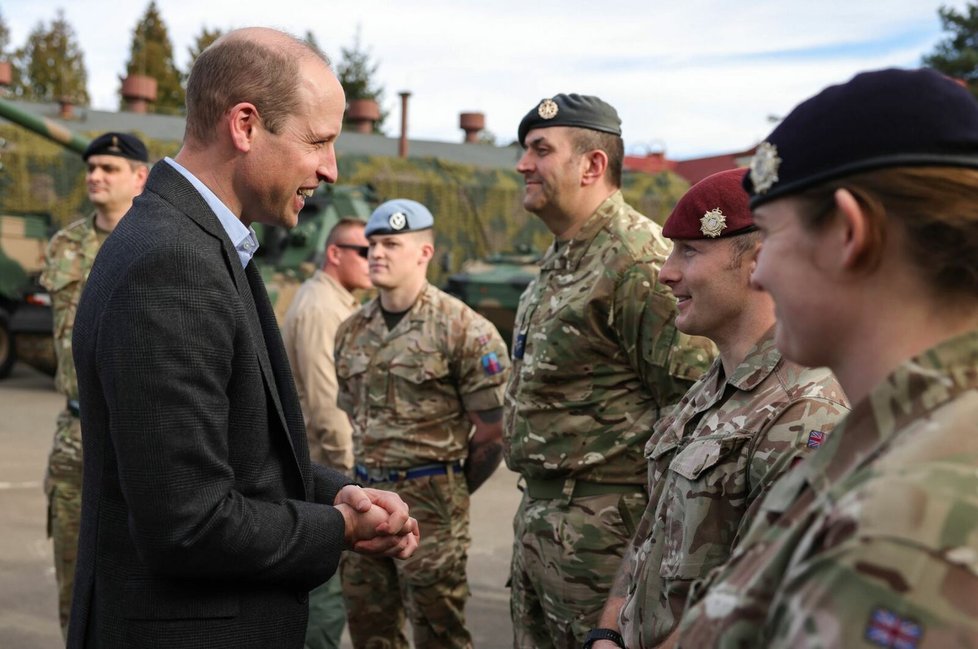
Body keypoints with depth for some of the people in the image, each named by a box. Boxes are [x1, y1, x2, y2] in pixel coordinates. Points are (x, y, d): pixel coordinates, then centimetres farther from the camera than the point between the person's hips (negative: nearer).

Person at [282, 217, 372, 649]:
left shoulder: (339, 303, 15)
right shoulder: (320, 308, -15)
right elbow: (324, 402, -21)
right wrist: (350, 467, -17)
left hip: (333, 461, 10)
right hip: (325, 465, -10)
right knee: (330, 581, -6)